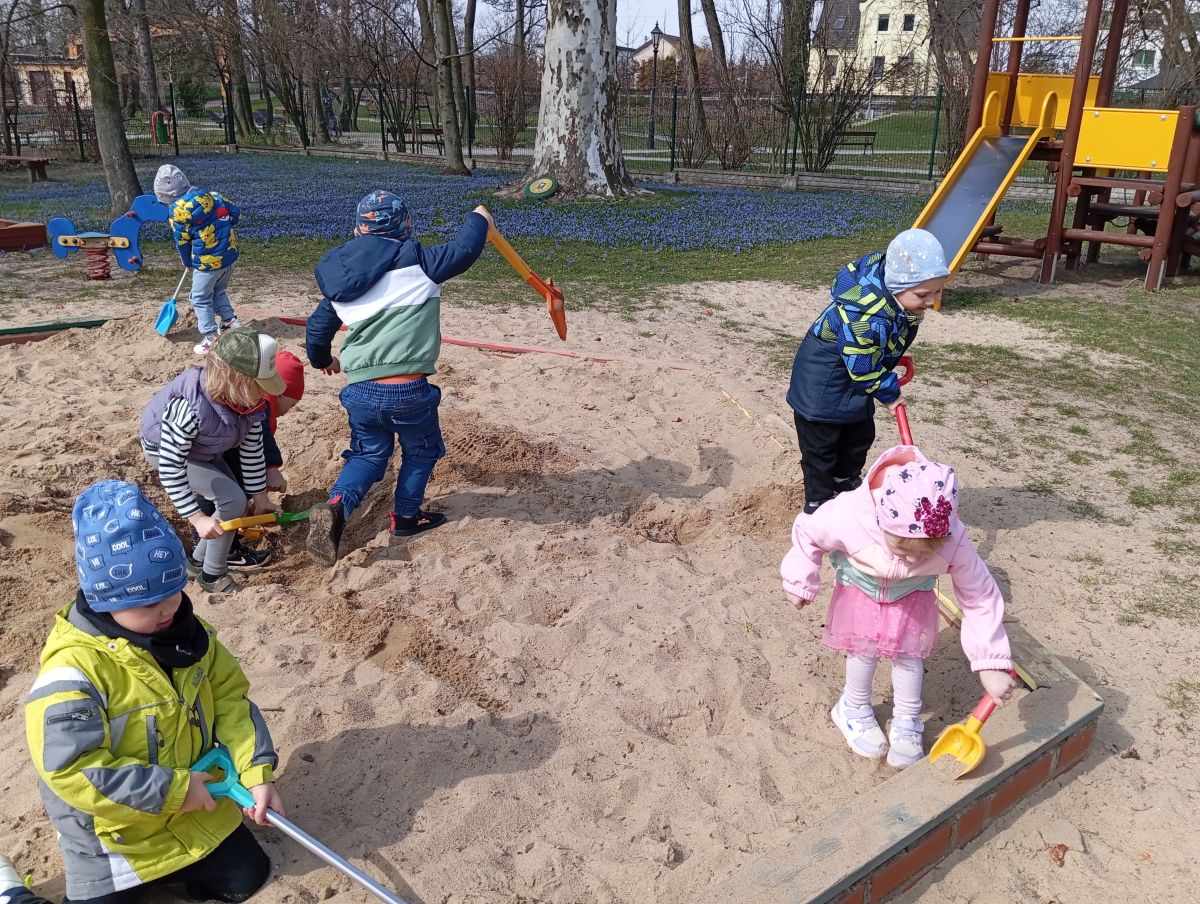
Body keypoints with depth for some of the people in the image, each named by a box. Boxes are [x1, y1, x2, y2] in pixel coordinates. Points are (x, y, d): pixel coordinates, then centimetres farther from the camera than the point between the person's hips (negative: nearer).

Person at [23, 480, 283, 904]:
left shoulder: (184, 630, -9)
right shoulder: (75, 668, -30)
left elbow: (230, 696, -4)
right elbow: (69, 769, -32)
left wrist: (257, 772, -17)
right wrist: (172, 788, -27)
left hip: (195, 811, 6)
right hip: (114, 834, -5)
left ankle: (163, 870, 32)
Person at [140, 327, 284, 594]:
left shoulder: (246, 399, -23)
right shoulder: (190, 406, -43)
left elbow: (252, 449, -11)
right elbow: (170, 467, -39)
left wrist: (259, 496, -5)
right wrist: (197, 519, -40)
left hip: (203, 450, 7)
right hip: (166, 451, -7)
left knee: (237, 499, 10)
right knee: (232, 501, -17)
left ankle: (199, 558, 33)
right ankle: (212, 576, 1)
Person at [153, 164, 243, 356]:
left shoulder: (177, 210, -10)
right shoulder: (211, 195, 3)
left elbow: (182, 242, -3)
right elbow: (235, 213, 7)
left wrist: (189, 264, 13)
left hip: (208, 261, -6)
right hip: (231, 254, 6)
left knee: (201, 299, 10)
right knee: (219, 292, 27)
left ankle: (210, 338, 7)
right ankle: (231, 322, 26)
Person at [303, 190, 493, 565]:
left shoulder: (341, 279, 11)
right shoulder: (415, 263, -8)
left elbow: (317, 328, 20)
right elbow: (464, 251, -10)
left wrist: (322, 360, 42)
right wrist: (478, 218, 12)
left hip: (359, 390, 5)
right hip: (408, 389, -5)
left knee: (369, 454, 22)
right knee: (421, 450, 22)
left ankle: (335, 507, -2)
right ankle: (406, 516, 34)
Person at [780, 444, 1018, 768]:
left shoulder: (953, 542, -40)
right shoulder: (848, 519, -45)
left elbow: (981, 598, -27)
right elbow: (807, 532, -21)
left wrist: (992, 664, -27)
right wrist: (800, 582, -9)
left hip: (912, 596, 1)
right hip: (861, 589, -1)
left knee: (909, 654, 5)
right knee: (864, 651, 8)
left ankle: (906, 723, 29)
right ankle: (854, 709, 36)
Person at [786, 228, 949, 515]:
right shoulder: (866, 319, -42)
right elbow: (864, 370, -30)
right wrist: (889, 392, -11)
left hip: (855, 382, 9)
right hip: (824, 384, -9)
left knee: (860, 437, 23)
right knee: (820, 447, 3)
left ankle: (847, 484, 43)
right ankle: (818, 503, 19)